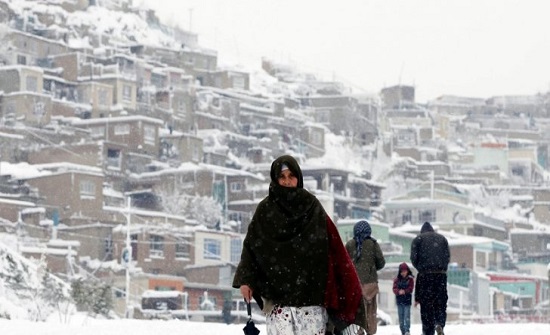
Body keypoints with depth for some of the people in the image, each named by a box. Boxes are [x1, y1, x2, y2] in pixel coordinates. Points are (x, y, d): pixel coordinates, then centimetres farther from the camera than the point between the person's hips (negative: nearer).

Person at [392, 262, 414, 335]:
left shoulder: (410, 279, 1)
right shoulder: (397, 279, 6)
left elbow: (411, 288, -6)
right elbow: (394, 289, -1)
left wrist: (404, 291, -23)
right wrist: (399, 292, -22)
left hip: (407, 300, -3)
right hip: (399, 300, 3)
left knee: (407, 316, -10)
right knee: (400, 317, 5)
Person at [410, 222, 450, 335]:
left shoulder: (418, 239, 9)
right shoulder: (442, 238, 17)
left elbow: (414, 258, 0)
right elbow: (448, 257, 8)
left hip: (425, 275, -2)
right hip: (441, 274, 2)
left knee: (426, 304, 2)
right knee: (441, 302, 7)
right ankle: (439, 323, -19)